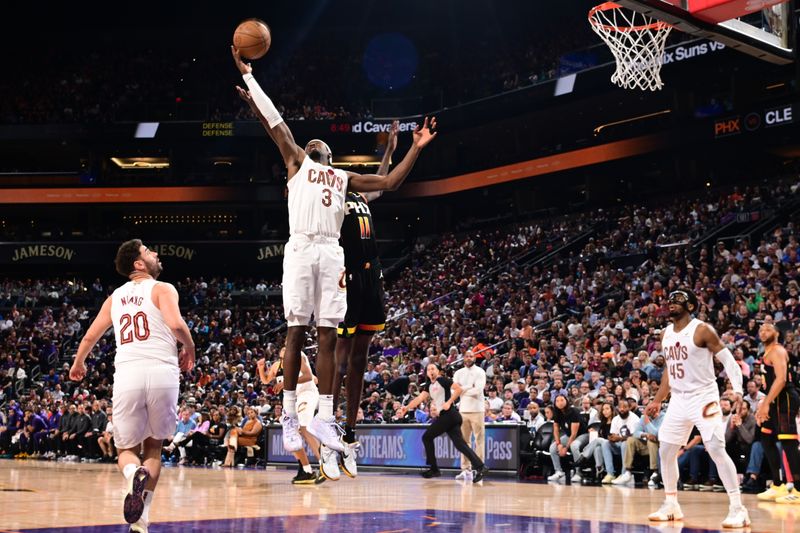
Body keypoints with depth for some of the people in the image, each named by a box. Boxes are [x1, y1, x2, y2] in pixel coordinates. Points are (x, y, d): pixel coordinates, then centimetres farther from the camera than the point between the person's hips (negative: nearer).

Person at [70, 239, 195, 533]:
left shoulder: (115, 296, 21)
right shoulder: (162, 289, 7)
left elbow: (90, 336, 26)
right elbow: (176, 324, -11)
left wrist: (78, 364, 45)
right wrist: (189, 349, 9)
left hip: (127, 374, 2)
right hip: (162, 373, -2)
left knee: (127, 449, 15)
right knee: (154, 445, 17)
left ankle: (135, 475, -23)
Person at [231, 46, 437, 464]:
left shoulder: (344, 177, 27)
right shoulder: (296, 162, 19)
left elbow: (390, 183, 25)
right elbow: (273, 120, 16)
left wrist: (416, 148, 19)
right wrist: (247, 76, 13)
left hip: (332, 253, 3)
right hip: (301, 249, -3)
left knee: (327, 337, -1)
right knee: (296, 333, -4)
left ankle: (325, 419, 0)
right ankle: (289, 417, 0)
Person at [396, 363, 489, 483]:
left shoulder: (442, 380, -5)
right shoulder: (429, 385, 20)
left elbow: (459, 389, -13)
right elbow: (420, 398, 17)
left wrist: (449, 402, -18)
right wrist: (406, 408, 7)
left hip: (448, 414, -8)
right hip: (446, 416, 8)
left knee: (427, 437, 1)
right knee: (459, 444, -1)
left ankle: (434, 469, 6)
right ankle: (480, 467, -9)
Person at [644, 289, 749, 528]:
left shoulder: (702, 330, -13)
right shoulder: (666, 334, 9)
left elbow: (728, 359, -13)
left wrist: (737, 390, -27)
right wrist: (657, 401, 21)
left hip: (704, 398, -8)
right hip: (679, 400, 8)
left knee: (716, 450, -16)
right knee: (665, 451, 9)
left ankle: (737, 508, -14)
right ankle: (671, 504, 22)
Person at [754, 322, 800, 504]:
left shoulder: (777, 350, -9)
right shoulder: (768, 353, 22)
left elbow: (781, 379, -21)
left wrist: (766, 404, -24)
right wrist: (762, 405, 26)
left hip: (785, 399, -11)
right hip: (777, 401, 11)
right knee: (767, 440, 13)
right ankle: (778, 487, 17)